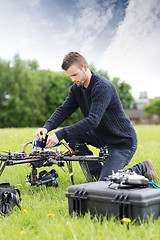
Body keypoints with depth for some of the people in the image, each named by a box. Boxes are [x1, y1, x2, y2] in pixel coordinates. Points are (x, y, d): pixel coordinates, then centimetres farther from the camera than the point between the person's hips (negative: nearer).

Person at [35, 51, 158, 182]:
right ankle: (97, 172, 2)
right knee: (70, 135, -9)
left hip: (123, 142, -8)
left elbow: (93, 120, -35)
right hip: (101, 136, 8)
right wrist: (47, 127, -24)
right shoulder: (77, 88, 0)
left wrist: (61, 134, -38)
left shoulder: (103, 87, -26)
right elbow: (63, 110, -4)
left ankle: (142, 168, 7)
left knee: (105, 182, -17)